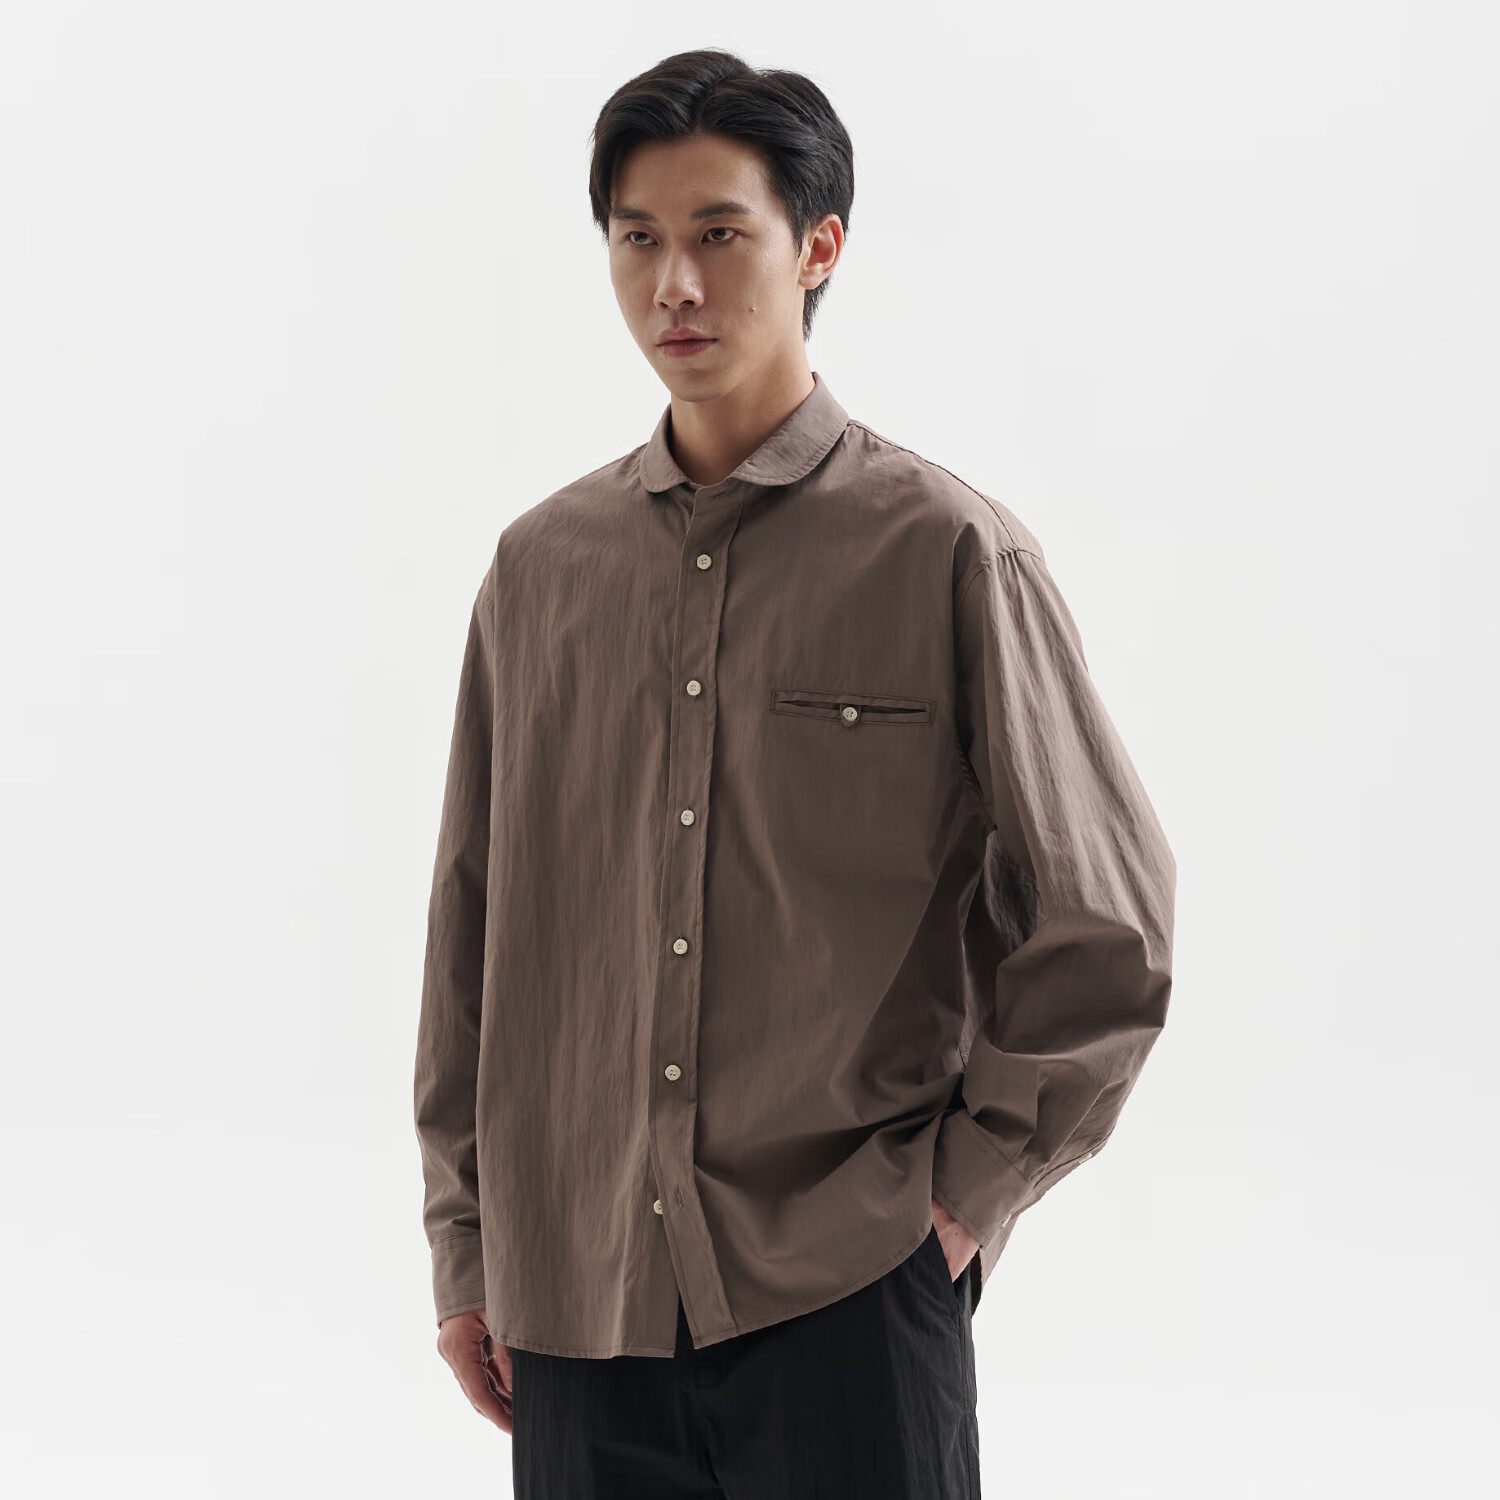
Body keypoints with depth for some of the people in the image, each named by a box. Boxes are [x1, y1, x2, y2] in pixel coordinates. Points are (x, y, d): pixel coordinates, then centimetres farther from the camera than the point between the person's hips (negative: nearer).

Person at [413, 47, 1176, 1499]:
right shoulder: (542, 566, 8)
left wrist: (967, 1183, -3)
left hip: (845, 1286, -3)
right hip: (579, 1297, 3)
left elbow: (1104, 928, -1)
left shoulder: (948, 553, -3)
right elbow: (472, 929, 12)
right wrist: (465, 1243, 10)